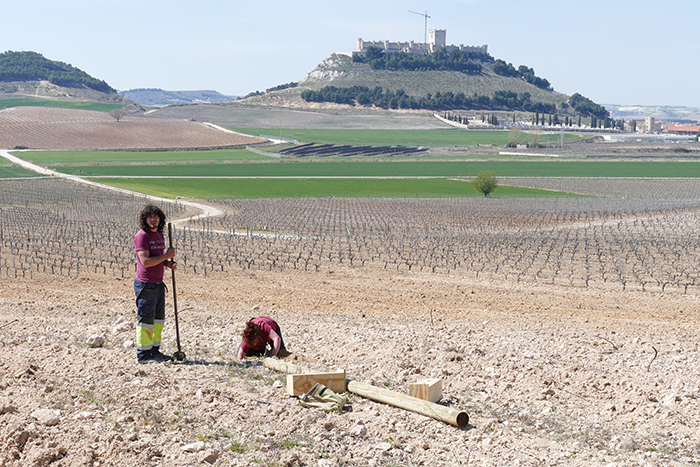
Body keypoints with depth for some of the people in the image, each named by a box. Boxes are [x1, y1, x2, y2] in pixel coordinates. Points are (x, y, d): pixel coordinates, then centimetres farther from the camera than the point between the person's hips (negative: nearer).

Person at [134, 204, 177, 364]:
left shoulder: (159, 235, 13)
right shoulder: (141, 236, -13)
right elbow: (145, 261, -22)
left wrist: (168, 264, 6)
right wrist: (166, 256, -15)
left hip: (158, 283, 9)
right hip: (145, 284, -9)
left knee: (158, 318, 14)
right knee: (146, 319, -3)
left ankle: (154, 350, 24)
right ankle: (143, 355, 3)